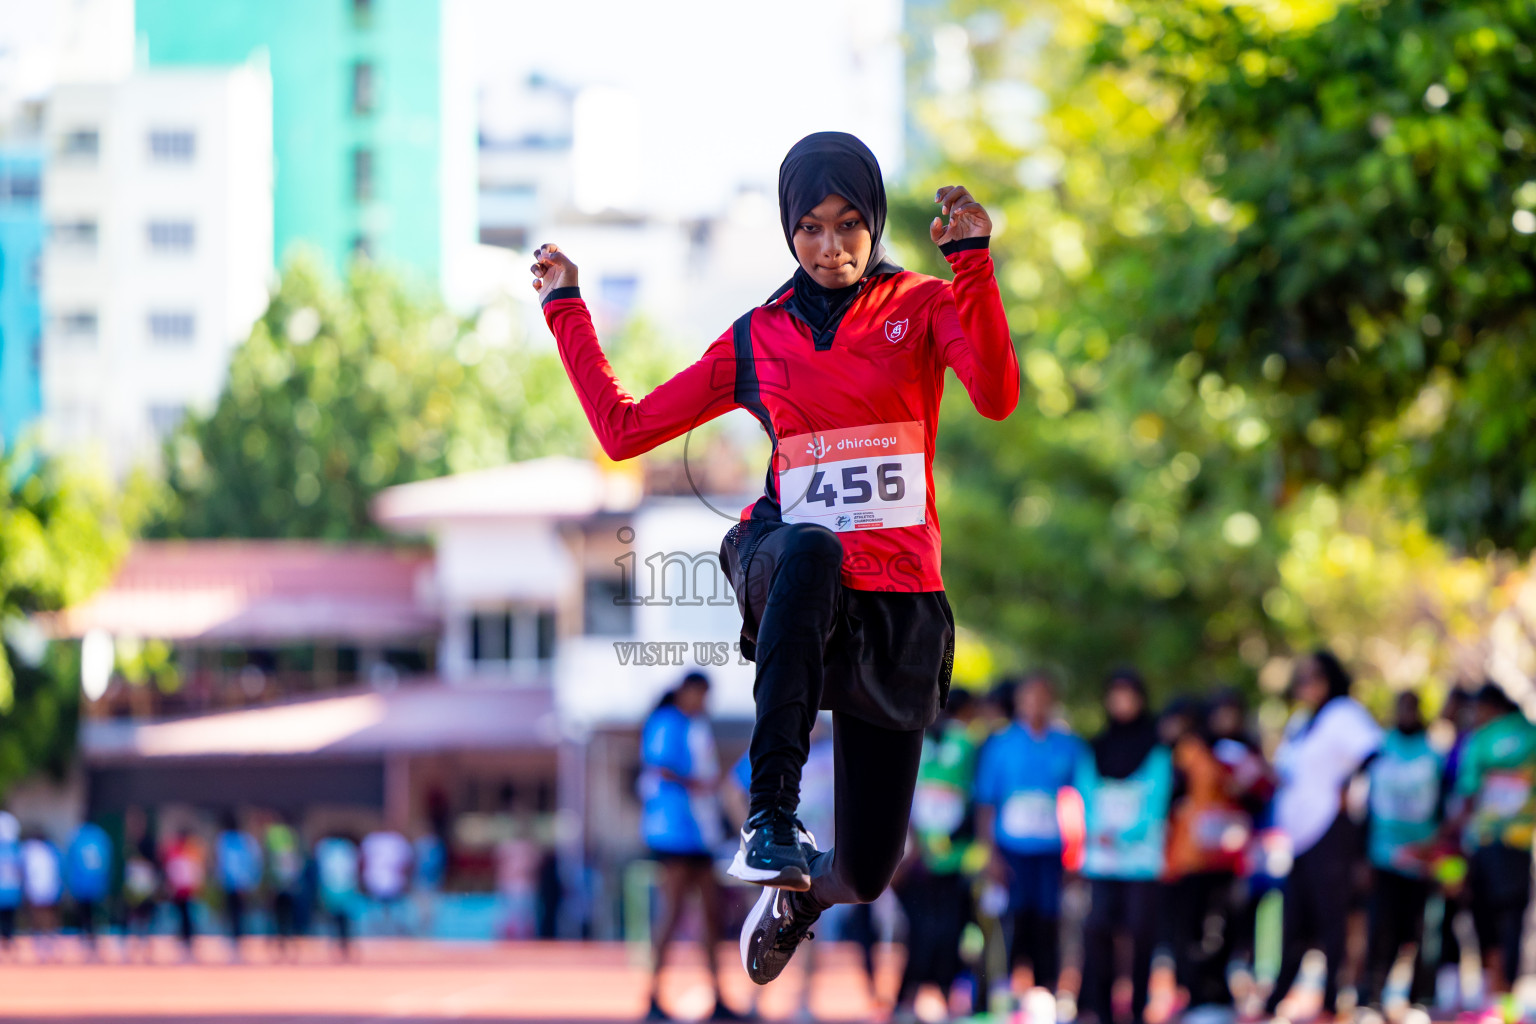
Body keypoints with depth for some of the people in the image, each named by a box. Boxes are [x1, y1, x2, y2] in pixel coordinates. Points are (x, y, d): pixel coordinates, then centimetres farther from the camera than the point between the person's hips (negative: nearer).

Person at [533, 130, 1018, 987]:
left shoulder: (922, 307, 6)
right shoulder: (756, 341, 12)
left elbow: (998, 396, -14)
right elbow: (624, 427, 16)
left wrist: (973, 264, -21)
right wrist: (567, 309, 15)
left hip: (899, 603, 0)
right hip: (787, 578, 0)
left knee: (868, 872, 2)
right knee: (809, 549, -42)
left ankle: (803, 892, 44)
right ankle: (772, 818, -45)